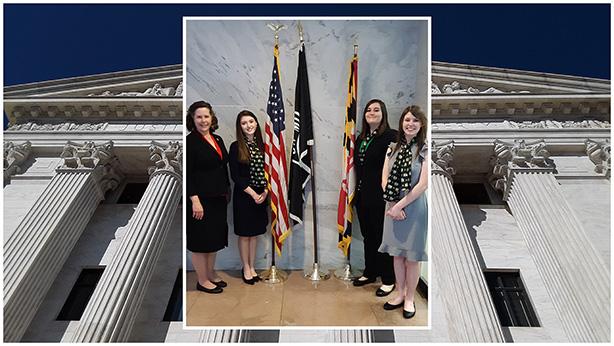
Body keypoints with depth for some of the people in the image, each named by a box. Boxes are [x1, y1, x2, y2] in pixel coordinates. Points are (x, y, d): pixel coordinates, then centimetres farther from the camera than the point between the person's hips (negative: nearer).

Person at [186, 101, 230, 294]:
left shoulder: (217, 140, 10)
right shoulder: (190, 142, -12)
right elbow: (187, 174, -16)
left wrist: (227, 191, 14)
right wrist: (195, 200, -20)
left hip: (218, 198, 8)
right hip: (200, 198, -7)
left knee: (215, 238, 16)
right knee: (201, 240, 4)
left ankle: (211, 275, 32)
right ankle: (202, 281, 19)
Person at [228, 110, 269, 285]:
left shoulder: (261, 145, 6)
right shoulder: (236, 147, -8)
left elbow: (266, 171, 8)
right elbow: (235, 175, -10)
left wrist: (265, 191, -6)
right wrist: (252, 193, -13)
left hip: (261, 195, 4)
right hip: (243, 195, -4)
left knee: (255, 233, 13)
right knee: (244, 233, 7)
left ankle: (252, 266, 26)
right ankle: (246, 268, 22)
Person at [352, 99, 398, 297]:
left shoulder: (390, 136, -10)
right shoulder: (361, 138, 13)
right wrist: (358, 190, 10)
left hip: (380, 197, -7)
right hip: (363, 196, 7)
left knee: (383, 236, 3)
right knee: (368, 235, 16)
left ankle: (388, 280, 17)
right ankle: (370, 272, 31)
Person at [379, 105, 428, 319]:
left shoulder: (425, 150, -8)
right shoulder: (393, 148, 6)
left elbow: (423, 184, -14)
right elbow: (385, 179, 3)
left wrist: (400, 205, -14)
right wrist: (393, 206, -9)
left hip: (414, 207, -4)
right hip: (393, 207, 4)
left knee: (411, 256, 7)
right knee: (397, 253, 14)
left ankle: (409, 299, 24)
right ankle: (399, 294, 31)